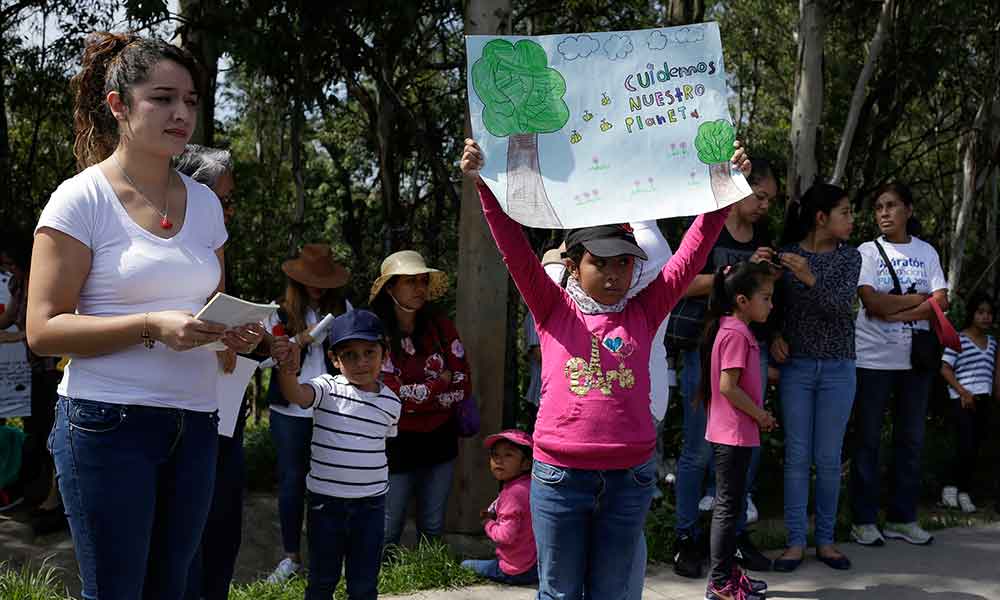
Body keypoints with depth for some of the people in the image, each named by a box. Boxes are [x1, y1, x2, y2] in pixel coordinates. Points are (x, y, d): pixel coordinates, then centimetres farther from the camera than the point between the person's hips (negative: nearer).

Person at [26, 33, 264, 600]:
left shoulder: (205, 202, 11)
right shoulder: (81, 198, -6)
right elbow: (43, 330, -11)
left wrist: (236, 332, 0)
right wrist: (152, 326, -23)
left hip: (195, 424, 6)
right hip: (109, 424, -5)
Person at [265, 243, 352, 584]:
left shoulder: (343, 308, 5)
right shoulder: (281, 312, 4)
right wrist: (303, 338, -16)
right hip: (290, 410, 0)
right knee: (292, 479, 6)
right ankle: (291, 556, 15)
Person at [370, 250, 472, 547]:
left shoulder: (441, 326, -2)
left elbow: (463, 385, -5)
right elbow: (391, 394, -19)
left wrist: (412, 395, -14)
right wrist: (441, 382, -10)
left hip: (440, 437, 4)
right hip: (397, 442, -3)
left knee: (433, 528, 17)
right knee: (388, 533, 9)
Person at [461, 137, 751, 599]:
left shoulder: (644, 313, 4)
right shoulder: (553, 310, 0)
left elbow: (693, 252, 1)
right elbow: (515, 249, -9)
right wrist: (483, 182, -18)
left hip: (630, 476, 2)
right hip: (560, 475, -2)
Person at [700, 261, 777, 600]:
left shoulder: (735, 330, 12)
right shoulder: (736, 334, -18)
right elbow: (728, 387, -23)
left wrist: (758, 415, 10)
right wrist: (760, 415, -13)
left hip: (732, 433, 10)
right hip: (734, 434, -10)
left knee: (729, 504, 16)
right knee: (729, 506, -3)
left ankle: (727, 571, 26)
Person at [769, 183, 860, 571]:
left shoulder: (849, 257, 2)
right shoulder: (786, 255, -2)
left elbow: (841, 305, -12)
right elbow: (773, 306, 4)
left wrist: (811, 279, -26)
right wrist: (775, 335, -14)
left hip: (837, 368, 1)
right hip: (796, 366, -1)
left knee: (828, 457, 5)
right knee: (797, 456, 1)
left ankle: (825, 539, 16)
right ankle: (796, 540, 9)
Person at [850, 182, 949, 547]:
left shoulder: (927, 252, 9)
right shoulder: (867, 252, -1)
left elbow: (941, 302, -4)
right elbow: (873, 302, -15)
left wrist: (895, 313, -15)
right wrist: (920, 298, -6)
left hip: (915, 357, 4)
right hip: (873, 358, -3)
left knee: (911, 438, 7)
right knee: (868, 439, 1)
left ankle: (902, 518, 17)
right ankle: (864, 520, 8)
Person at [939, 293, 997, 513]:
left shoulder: (992, 342, 14)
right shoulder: (958, 340, -4)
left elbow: (992, 374, 20)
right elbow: (945, 369, -6)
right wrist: (962, 392, -13)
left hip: (984, 401, 6)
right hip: (964, 400, -6)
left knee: (975, 449, 6)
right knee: (966, 449, -13)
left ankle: (964, 493, 13)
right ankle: (951, 487, 4)